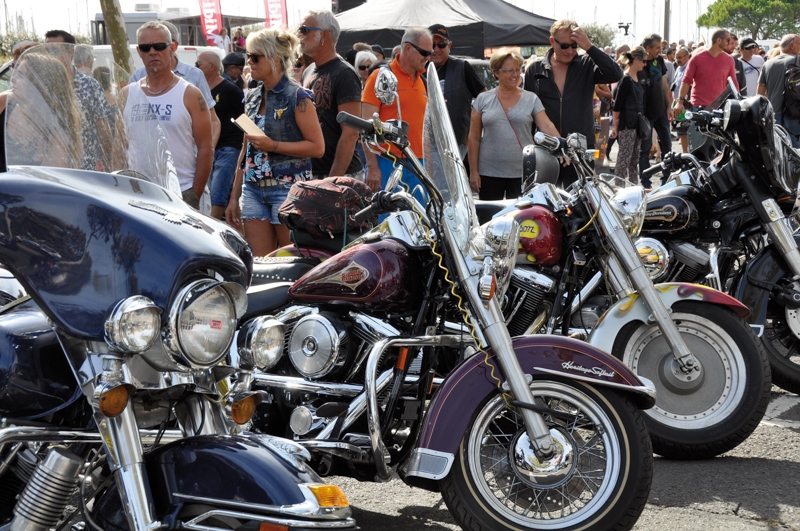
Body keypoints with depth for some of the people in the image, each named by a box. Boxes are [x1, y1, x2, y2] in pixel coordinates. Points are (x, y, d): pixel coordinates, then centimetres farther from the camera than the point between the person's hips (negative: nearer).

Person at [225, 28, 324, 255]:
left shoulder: (297, 97, -7)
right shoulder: (252, 97, 13)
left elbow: (317, 147, -11)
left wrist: (273, 145, -18)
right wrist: (234, 196, 16)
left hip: (288, 188, -6)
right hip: (253, 190, 6)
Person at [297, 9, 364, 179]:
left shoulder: (344, 74, -12)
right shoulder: (309, 72, 14)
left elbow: (350, 133, -19)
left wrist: (333, 180, -22)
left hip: (341, 176, -8)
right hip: (309, 173, 8)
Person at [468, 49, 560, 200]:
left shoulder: (531, 99, 5)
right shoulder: (483, 99, 5)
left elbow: (547, 127, -5)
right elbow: (474, 138, 5)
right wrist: (473, 171, 0)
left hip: (522, 174, 0)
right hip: (489, 173, 0)